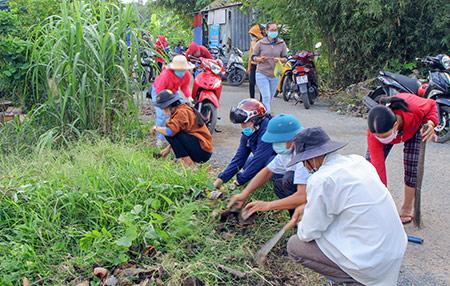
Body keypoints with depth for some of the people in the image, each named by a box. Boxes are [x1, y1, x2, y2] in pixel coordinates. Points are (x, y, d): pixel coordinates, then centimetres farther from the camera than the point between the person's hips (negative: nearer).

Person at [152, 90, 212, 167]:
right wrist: (168, 148, 19)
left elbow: (170, 131, -29)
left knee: (170, 134, -18)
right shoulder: (184, 108, 13)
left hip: (202, 150, -11)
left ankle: (189, 164, -13)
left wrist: (157, 128, -9)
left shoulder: (181, 112, -17)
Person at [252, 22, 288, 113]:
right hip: (262, 74, -3)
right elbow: (253, 57, 3)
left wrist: (280, 59, -17)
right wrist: (260, 59, -19)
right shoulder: (260, 43, -3)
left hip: (275, 75, 4)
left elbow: (285, 58, 5)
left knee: (270, 98, 14)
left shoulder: (282, 43, 2)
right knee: (266, 97, -14)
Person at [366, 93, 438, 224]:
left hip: (413, 128, 0)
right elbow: (378, 167, -40)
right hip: (388, 129, 0)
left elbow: (431, 105, -19)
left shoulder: (415, 109, -44)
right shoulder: (373, 134, -42)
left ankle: (407, 209, 8)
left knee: (411, 167, -11)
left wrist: (431, 123, -38)